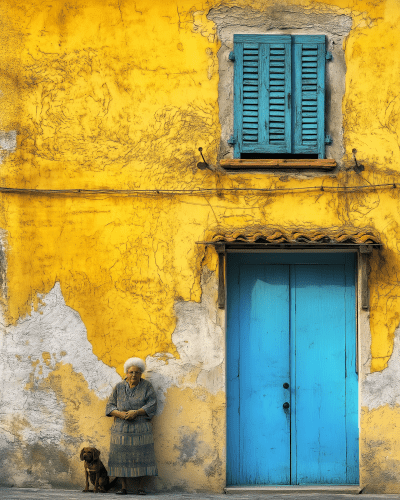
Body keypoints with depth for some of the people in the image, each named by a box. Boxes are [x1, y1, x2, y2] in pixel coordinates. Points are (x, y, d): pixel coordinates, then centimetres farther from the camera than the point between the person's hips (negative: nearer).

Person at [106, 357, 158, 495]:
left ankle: (141, 487, 2)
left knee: (141, 457, -4)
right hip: (122, 429, 2)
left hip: (140, 428, -2)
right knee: (121, 457, -1)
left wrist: (136, 412, -20)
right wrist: (120, 414, -16)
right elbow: (110, 407, 4)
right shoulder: (119, 388, 5)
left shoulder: (147, 386, 1)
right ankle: (123, 487, 4)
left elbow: (152, 405, -6)